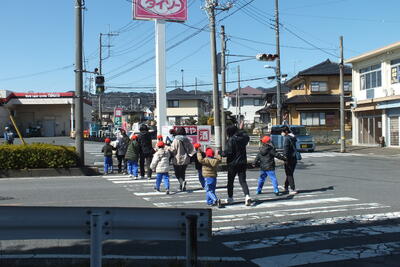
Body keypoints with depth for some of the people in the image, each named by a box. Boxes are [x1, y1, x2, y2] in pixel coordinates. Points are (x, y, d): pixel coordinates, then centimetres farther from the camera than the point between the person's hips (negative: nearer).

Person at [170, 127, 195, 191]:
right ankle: (182, 186, 18)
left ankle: (182, 182, -20)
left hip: (177, 160, -5)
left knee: (177, 174, 6)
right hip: (185, 159, 5)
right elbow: (192, 149, 6)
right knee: (183, 173, 17)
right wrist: (189, 155, 15)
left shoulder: (176, 140, -15)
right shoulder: (187, 140, 1)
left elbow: (173, 150, -15)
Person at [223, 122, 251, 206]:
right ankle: (247, 196, -17)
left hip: (233, 164, -5)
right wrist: (241, 129, 37)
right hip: (243, 163, 5)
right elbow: (247, 137, 28)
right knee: (242, 180, 4)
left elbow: (228, 152, -21)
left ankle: (230, 198, 22)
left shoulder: (231, 140, -16)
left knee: (230, 181, 11)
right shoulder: (243, 138, 3)